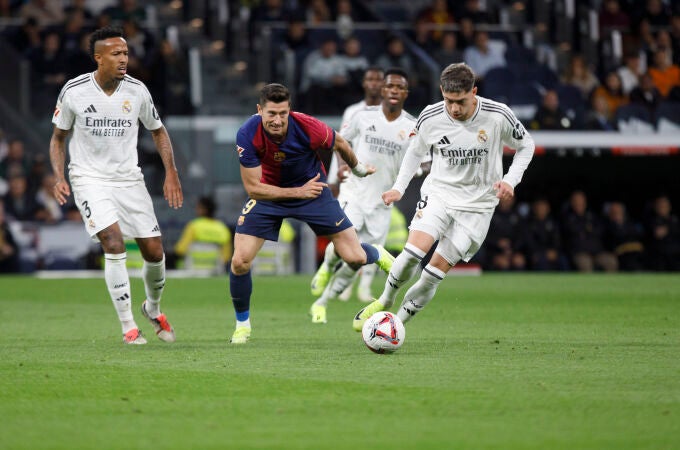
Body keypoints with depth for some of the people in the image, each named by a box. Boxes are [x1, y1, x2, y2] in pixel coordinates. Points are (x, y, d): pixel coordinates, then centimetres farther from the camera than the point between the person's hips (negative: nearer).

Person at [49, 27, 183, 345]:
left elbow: (157, 131, 12)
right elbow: (58, 137, 5)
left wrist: (171, 172, 1)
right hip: (89, 179, -3)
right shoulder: (74, 91, -8)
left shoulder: (136, 90, -3)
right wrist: (58, 178, -8)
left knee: (154, 251, 1)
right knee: (114, 243, -22)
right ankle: (128, 326, -13)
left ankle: (153, 308, 33)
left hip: (129, 179, 3)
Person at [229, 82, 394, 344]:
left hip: (311, 189, 0)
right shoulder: (247, 135, -29)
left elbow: (339, 144, -5)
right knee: (240, 261, -14)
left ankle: (377, 255, 37)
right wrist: (298, 192, -27)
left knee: (355, 258, -3)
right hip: (268, 193, 0)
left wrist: (357, 168, 14)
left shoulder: (308, 128, -30)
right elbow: (253, 187, -23)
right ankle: (242, 323, 11)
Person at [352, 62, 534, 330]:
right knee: (414, 250, -21)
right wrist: (399, 187, 2)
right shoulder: (430, 118, -10)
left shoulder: (498, 116, -15)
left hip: (477, 204, -1)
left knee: (438, 268, -8)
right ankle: (384, 302, 4)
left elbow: (526, 146, 3)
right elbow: (416, 151, 11)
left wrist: (510, 180, -11)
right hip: (439, 191, 1)